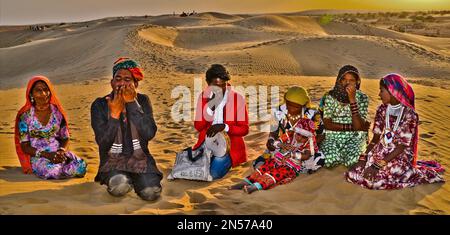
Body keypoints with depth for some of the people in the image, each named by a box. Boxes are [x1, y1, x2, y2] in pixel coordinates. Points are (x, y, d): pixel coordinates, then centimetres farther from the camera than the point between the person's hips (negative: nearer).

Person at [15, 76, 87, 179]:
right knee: (53, 171, -36)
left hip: (58, 153, 3)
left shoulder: (57, 112, 5)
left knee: (80, 166, -26)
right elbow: (25, 146, -5)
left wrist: (62, 151, -14)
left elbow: (65, 138, 9)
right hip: (37, 156, -3)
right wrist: (47, 154, -19)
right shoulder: (25, 116, -4)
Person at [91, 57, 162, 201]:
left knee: (150, 193, -23)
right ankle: (126, 180, 5)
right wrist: (115, 113, -23)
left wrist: (132, 103, -21)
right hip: (113, 161, -1)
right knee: (119, 187, -32)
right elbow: (103, 142, -14)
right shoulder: (99, 105, -6)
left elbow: (149, 134, -18)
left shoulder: (143, 101, -2)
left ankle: (134, 179, 12)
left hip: (140, 158, 2)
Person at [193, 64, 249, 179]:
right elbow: (198, 127, -4)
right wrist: (209, 106, -20)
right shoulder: (204, 96, 0)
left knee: (213, 173, -24)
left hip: (229, 145, -3)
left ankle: (225, 162, 8)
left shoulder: (238, 99, -9)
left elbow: (244, 129, -6)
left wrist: (224, 127, -23)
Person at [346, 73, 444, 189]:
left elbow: (402, 146, -17)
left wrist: (377, 166, -22)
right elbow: (376, 138, 4)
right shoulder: (382, 110, 3)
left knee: (374, 180, -28)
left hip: (400, 157, -5)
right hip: (381, 152, 5)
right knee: (352, 174, -15)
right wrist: (363, 158, -10)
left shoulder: (409, 114, -15)